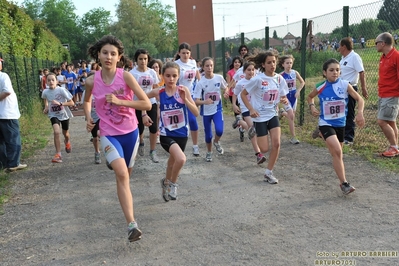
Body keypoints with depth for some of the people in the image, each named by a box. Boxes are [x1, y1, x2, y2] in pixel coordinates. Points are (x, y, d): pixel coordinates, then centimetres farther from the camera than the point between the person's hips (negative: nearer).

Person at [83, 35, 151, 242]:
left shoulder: (126, 76, -13)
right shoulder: (91, 81, -7)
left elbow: (147, 104, -15)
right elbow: (87, 101, 16)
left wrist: (119, 101, -23)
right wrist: (88, 118, -2)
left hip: (130, 132, 1)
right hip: (109, 134, -1)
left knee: (125, 174, 18)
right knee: (122, 173, -22)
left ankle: (125, 199, 50)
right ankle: (131, 224, -21)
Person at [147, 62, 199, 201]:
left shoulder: (183, 90, -9)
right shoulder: (158, 92, -8)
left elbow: (196, 113, -14)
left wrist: (185, 99, -26)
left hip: (182, 133, 2)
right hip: (166, 134, -2)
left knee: (173, 161, 22)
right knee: (181, 159, -26)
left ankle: (167, 183, 54)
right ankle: (172, 184, 3)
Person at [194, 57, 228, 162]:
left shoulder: (219, 77, -8)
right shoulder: (200, 83, -14)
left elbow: (225, 88, 12)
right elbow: (196, 100, -16)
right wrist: (204, 102, -36)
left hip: (217, 109, 1)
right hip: (206, 111, -1)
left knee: (219, 130, -20)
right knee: (208, 135, 9)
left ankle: (216, 142, 16)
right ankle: (209, 152, 37)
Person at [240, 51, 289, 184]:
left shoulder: (280, 79, -3)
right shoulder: (257, 79, -18)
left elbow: (283, 97, 8)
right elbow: (243, 94, -9)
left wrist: (285, 100, -16)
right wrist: (251, 109, -20)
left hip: (273, 115, 4)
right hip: (260, 117, -4)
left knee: (276, 144, -11)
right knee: (264, 149, -2)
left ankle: (268, 173, 8)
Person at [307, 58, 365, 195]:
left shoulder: (345, 85, -7)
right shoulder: (320, 87, -7)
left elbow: (359, 99, -4)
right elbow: (310, 97, 12)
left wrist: (360, 113, -21)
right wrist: (312, 107, -7)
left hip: (340, 123, 3)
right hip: (326, 123, -3)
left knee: (337, 153, 17)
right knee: (337, 152, -18)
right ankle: (344, 183, -9)